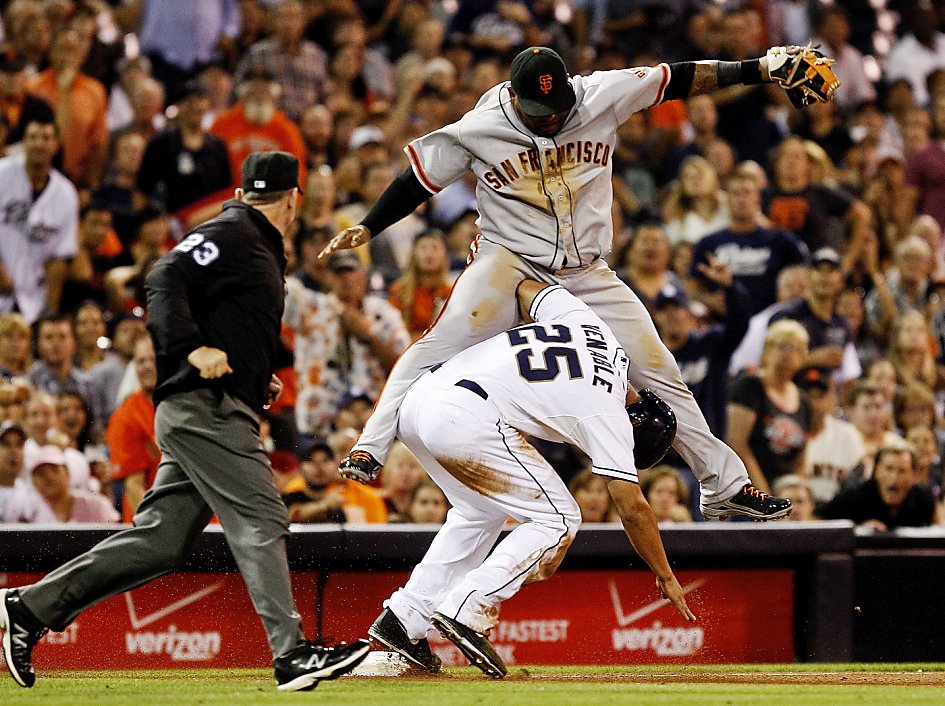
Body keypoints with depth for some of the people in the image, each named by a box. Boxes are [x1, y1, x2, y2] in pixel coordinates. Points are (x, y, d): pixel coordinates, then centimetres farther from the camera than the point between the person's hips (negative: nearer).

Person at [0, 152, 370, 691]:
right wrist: (194, 349, -28)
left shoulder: (262, 250, 25)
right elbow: (166, 280, -17)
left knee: (161, 540, 6)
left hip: (225, 412, 10)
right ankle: (292, 654, -21)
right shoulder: (231, 233, -5)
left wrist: (259, 379, 16)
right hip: (205, 406, -10)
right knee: (260, 521, -15)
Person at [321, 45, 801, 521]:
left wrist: (758, 69, -4)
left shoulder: (600, 96, -8)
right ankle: (369, 451, -28)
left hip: (586, 275, 3)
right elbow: (419, 180, -1)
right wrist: (367, 228, -11)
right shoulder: (477, 131, -12)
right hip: (510, 260, -3)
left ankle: (724, 485, 15)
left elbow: (681, 80, -3)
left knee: (657, 370, 3)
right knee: (446, 340, -29)